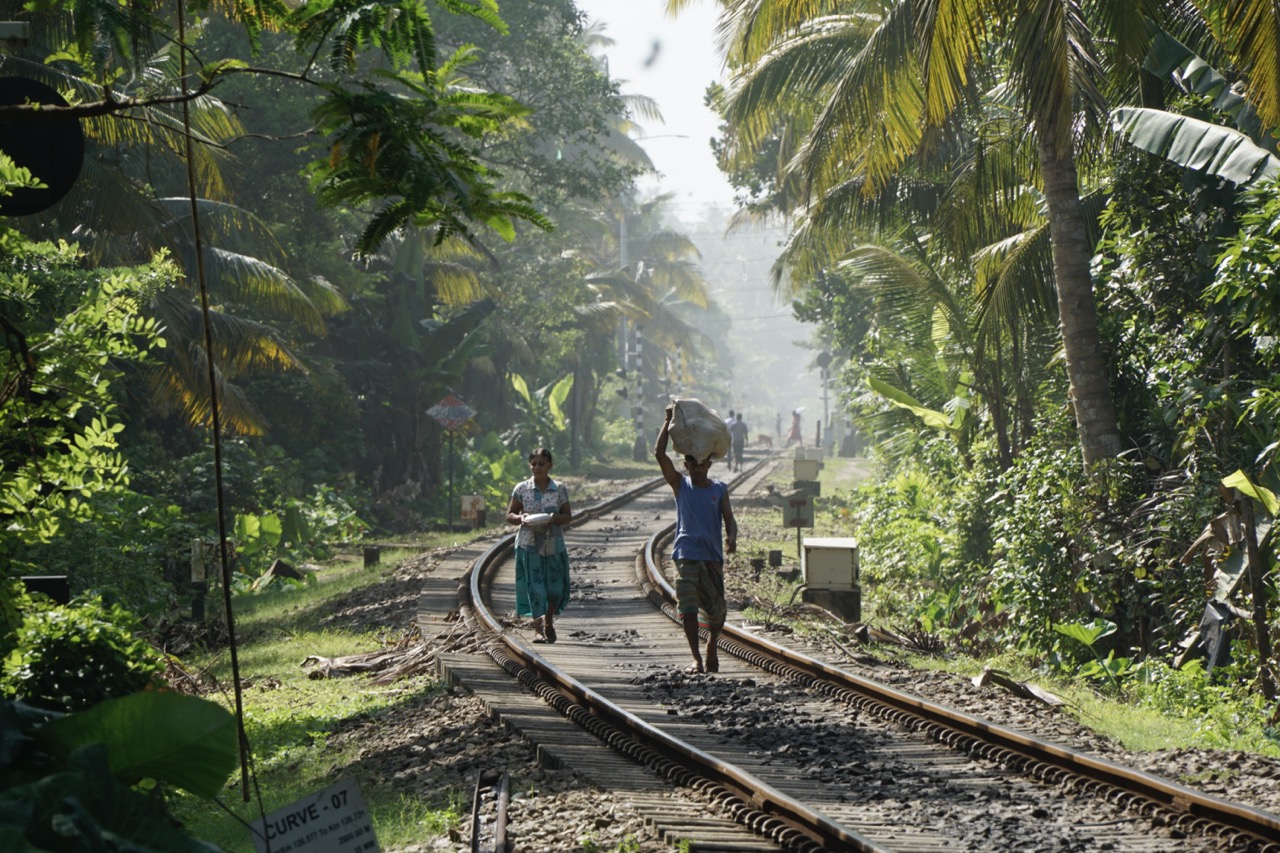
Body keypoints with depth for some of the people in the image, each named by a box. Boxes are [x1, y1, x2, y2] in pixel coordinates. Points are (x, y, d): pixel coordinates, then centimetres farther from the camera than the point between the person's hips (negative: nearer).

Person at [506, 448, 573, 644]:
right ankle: (538, 628, 0)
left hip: (554, 544, 1)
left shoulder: (560, 489, 1)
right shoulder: (521, 489, 0)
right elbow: (509, 515, 4)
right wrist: (521, 518, -18)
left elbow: (568, 516, 5)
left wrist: (555, 519, -17)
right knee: (534, 586, -5)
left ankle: (549, 621, 32)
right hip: (529, 544, -1)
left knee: (555, 586, 7)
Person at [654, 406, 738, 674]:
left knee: (716, 609, 3)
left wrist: (731, 538, -21)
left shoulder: (720, 490, 7)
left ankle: (713, 645, 30)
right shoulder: (680, 485, 5)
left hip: (713, 556, 1)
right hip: (686, 556, -1)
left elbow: (729, 519, 1)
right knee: (688, 608, -9)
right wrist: (669, 421, -8)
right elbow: (659, 453, -5)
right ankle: (696, 658, -4)